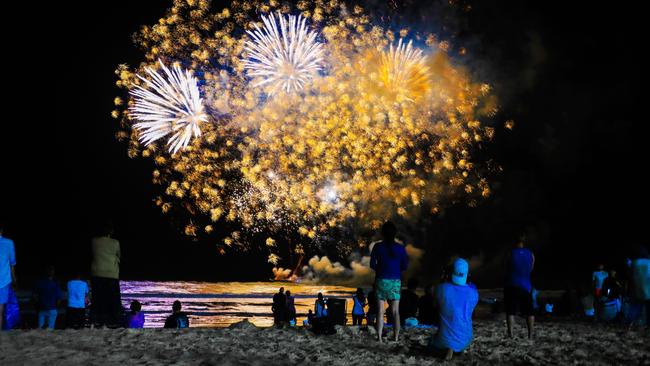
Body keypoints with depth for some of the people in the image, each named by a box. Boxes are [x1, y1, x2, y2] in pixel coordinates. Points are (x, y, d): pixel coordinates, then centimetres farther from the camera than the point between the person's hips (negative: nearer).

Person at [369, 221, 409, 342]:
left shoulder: (377, 247, -3)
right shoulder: (400, 248, -1)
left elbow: (372, 265, -2)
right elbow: (405, 266, 1)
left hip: (381, 280, -1)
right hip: (395, 281, 1)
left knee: (380, 311, 3)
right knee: (395, 312, 6)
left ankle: (379, 338, -2)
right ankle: (396, 338, 5)